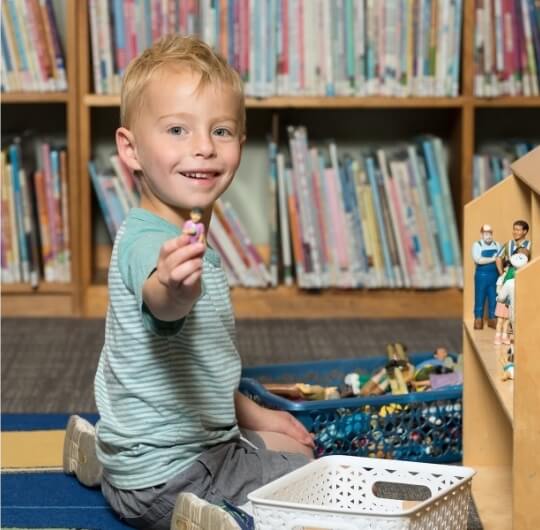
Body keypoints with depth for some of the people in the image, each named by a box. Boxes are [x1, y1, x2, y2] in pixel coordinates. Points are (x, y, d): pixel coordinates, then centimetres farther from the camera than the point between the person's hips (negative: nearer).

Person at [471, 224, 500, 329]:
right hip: (481, 275, -3)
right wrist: (493, 259, -15)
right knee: (480, 298, 1)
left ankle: (492, 319, 14)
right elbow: (478, 260, -17)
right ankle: (478, 320, 6)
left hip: (494, 275, 3)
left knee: (493, 298, 6)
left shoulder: (497, 245, 9)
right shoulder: (477, 245, -4)